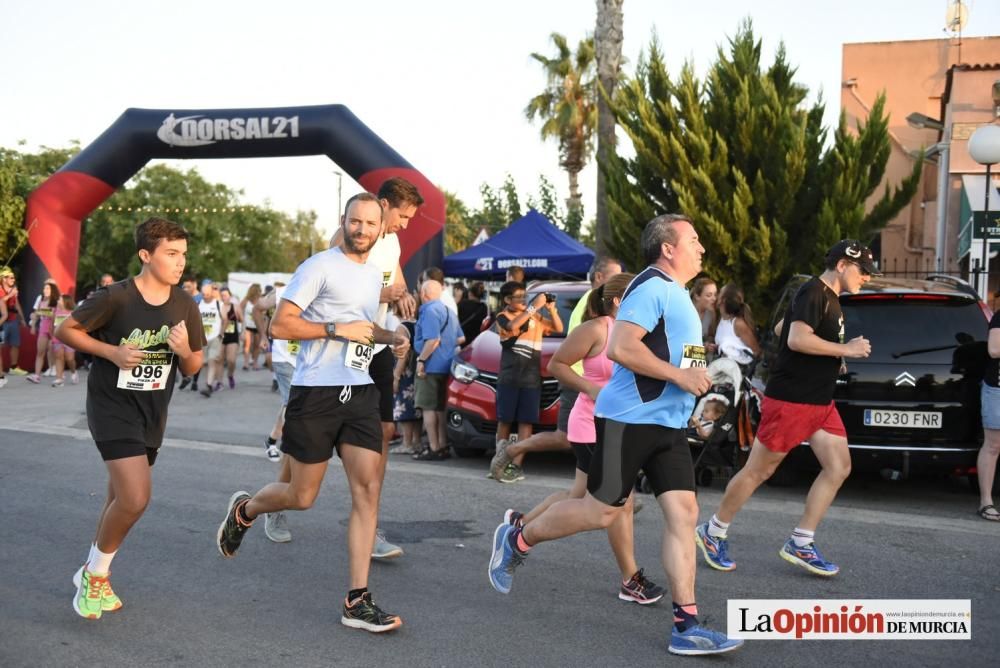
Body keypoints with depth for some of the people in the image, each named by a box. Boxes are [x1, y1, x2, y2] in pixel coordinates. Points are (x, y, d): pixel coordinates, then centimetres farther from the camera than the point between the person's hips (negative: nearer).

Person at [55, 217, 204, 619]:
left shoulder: (185, 307, -3)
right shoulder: (115, 298, -17)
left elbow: (192, 368, 5)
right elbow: (64, 330, -6)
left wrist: (184, 350, -18)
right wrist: (112, 351, -18)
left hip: (153, 413, 5)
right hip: (112, 407, -5)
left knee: (121, 498, 15)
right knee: (136, 499, -17)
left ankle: (93, 572, 37)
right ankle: (97, 571, 9)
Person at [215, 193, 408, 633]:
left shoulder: (374, 275, 17)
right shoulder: (320, 266, -7)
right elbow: (280, 325, -13)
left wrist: (388, 337, 15)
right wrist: (338, 328, -18)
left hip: (360, 391, 6)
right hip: (316, 392, -6)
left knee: (368, 490, -5)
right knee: (301, 497, 3)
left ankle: (357, 601, -2)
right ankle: (243, 511, 37)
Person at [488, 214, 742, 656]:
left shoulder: (676, 293, 19)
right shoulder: (652, 287, -13)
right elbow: (621, 347, -23)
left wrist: (695, 374, 15)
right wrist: (679, 375, -21)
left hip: (667, 423, 9)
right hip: (630, 418, -9)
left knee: (683, 514, 0)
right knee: (603, 511, -2)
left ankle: (685, 627, 1)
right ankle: (515, 540, 21)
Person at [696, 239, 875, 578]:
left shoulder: (831, 299, 17)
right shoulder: (813, 293, -13)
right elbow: (797, 339, -26)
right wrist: (846, 349, -18)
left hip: (820, 401, 10)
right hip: (790, 400, -10)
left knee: (839, 467, 1)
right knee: (758, 471, 0)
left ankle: (800, 544, 7)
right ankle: (713, 532, 16)